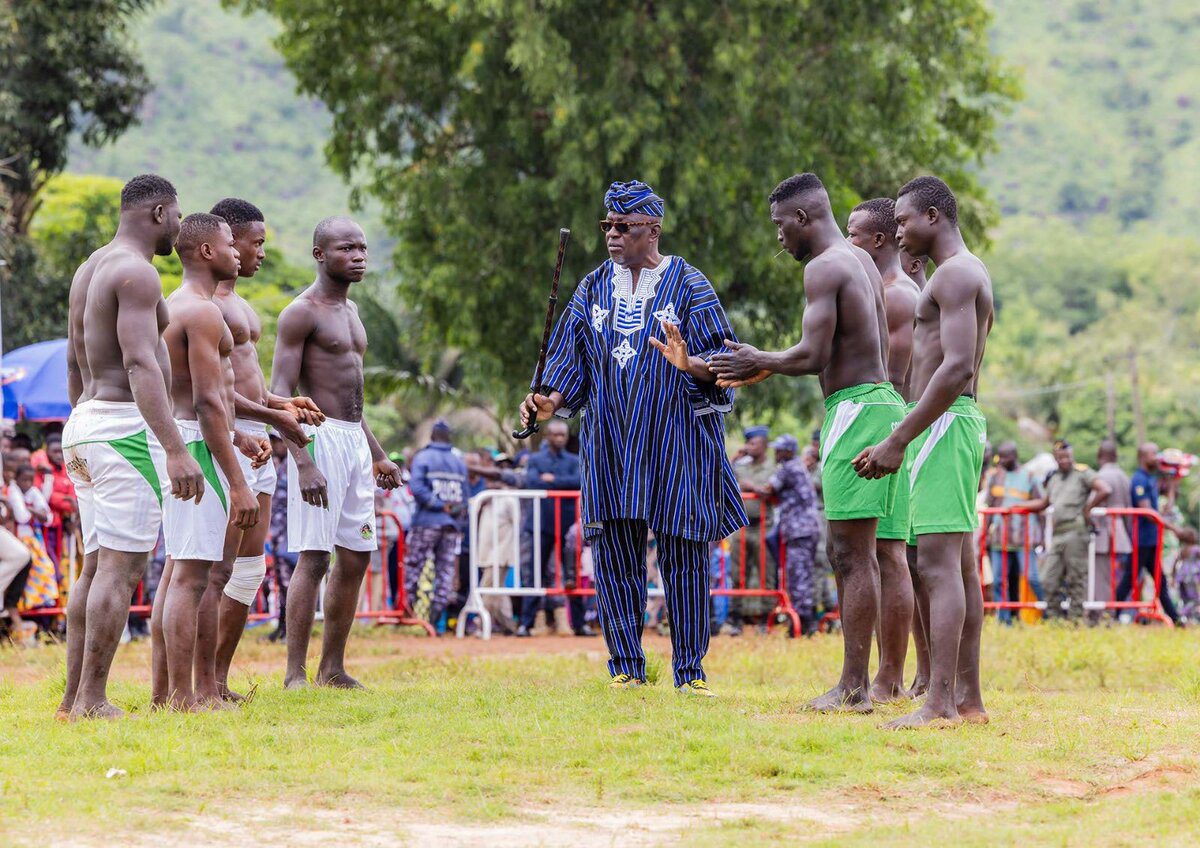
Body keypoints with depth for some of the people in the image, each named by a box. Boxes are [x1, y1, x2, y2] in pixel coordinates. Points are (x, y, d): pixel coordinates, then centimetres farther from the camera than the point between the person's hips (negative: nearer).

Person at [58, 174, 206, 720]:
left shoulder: (89, 270, 18)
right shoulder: (137, 273, -13)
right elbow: (141, 365, -24)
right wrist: (175, 449, -30)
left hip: (84, 425, 10)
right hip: (129, 428, -10)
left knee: (97, 567, 11)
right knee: (121, 567, -10)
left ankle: (74, 696, 10)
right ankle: (92, 700, -13)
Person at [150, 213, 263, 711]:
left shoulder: (175, 306, 17)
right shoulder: (203, 312, -14)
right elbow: (208, 401, -20)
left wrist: (238, 437, 22)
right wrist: (238, 484, -20)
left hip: (181, 442, 10)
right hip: (201, 446, -10)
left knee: (177, 570, 12)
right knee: (191, 574, -10)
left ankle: (162, 690, 14)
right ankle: (181, 697, -11)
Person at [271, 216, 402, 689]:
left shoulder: (350, 309, 19)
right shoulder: (301, 313, -9)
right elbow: (280, 394, -15)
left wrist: (377, 455, 24)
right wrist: (304, 462, -25)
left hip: (355, 441, 9)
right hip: (320, 436, -9)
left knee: (356, 557, 9)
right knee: (313, 557, -12)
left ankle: (333, 668, 16)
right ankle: (295, 675, -11)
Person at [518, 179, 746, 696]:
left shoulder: (687, 286, -1)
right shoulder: (593, 290, 11)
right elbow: (573, 364, 13)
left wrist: (690, 365, -28)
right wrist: (551, 401, -6)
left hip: (676, 440, -3)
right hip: (610, 440, 4)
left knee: (683, 554, -2)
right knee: (613, 551, 1)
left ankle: (690, 671, 4)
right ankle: (626, 669, 9)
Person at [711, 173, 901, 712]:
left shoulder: (824, 268, -12)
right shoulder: (861, 264, 19)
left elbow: (814, 356, -20)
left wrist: (762, 361, 0)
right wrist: (767, 369, 23)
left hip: (855, 409, -10)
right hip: (879, 400, 10)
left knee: (853, 553, -9)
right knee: (844, 551, 13)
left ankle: (854, 689, -9)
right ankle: (856, 681, 15)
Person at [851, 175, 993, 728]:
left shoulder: (956, 273, -12)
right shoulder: (967, 277, 21)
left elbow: (956, 368, -23)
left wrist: (897, 442, -23)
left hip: (942, 423, -11)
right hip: (961, 420, 11)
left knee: (938, 564, -15)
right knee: (960, 566, 9)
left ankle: (940, 703, -20)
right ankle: (968, 699, 10)